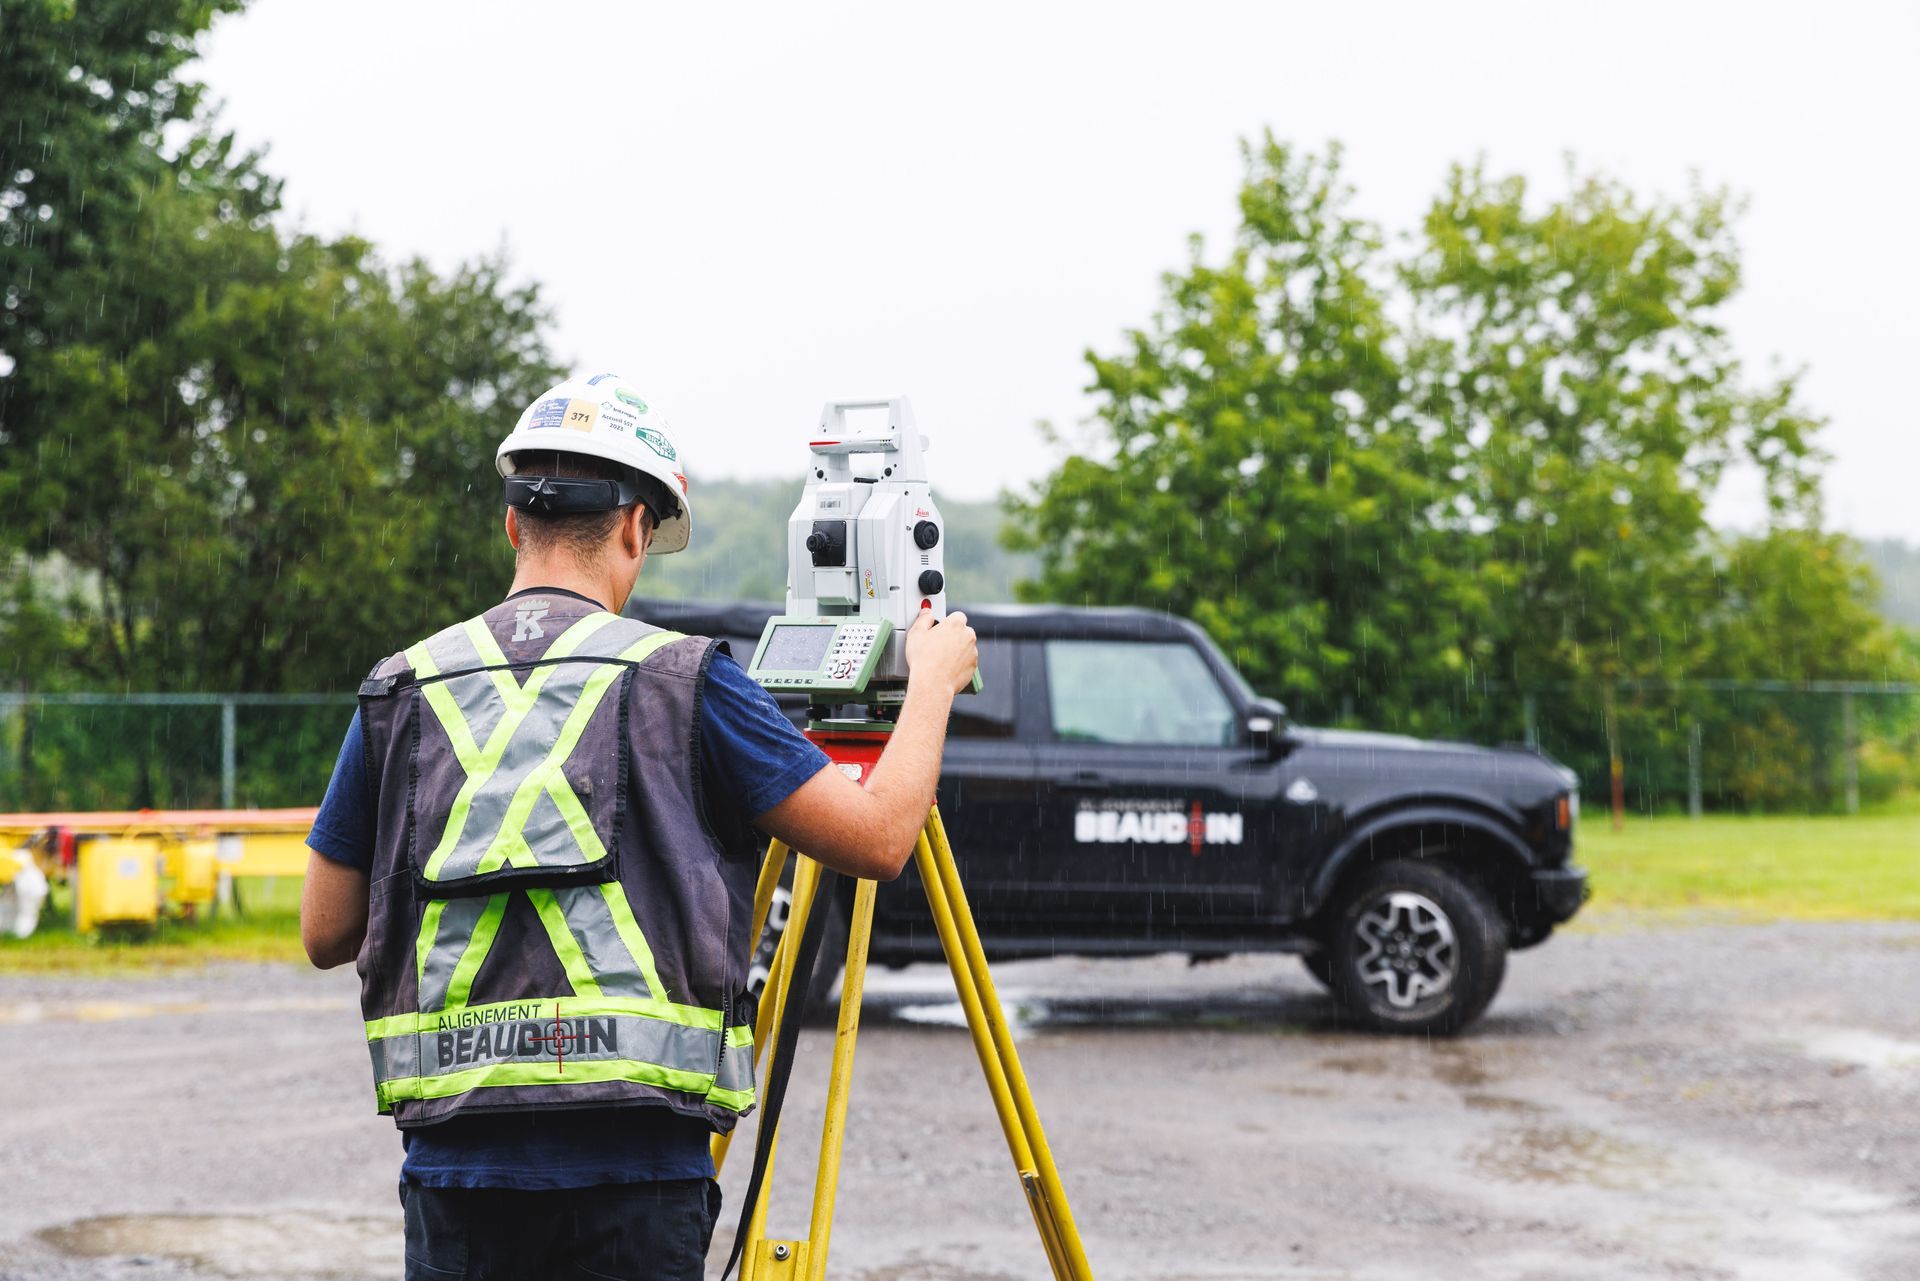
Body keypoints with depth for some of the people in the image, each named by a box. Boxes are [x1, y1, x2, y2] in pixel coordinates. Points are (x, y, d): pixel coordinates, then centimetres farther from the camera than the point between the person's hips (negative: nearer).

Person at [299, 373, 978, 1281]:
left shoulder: (401, 693, 7)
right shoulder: (680, 680, -2)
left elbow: (325, 935, 13)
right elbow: (879, 838, 2)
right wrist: (933, 683, 18)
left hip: (453, 1160, 3)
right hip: (631, 1166, -3)